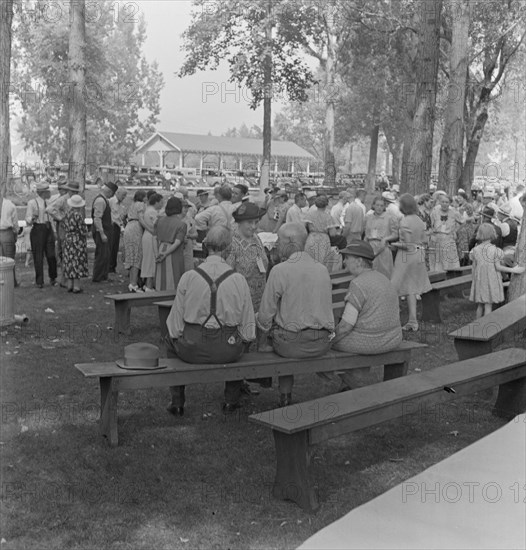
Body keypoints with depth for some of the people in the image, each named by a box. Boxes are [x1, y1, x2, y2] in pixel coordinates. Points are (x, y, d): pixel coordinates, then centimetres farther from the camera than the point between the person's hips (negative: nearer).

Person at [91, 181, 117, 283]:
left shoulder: (104, 200, 14)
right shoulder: (100, 200, -18)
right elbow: (97, 218, -23)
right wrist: (102, 234, -24)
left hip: (106, 230, 10)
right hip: (101, 231, -10)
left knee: (105, 254, 16)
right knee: (102, 254, -6)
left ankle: (103, 276, 25)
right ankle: (97, 278, 3)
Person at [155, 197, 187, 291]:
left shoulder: (161, 220, 4)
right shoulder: (182, 224, -10)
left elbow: (158, 238, 8)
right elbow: (177, 243, -17)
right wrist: (165, 254, -14)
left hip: (161, 249, 5)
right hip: (175, 255, -5)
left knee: (161, 279, 11)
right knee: (173, 280, 2)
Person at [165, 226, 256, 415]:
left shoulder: (188, 277, -11)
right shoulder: (239, 279, -10)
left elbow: (175, 325, -6)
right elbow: (248, 328, -4)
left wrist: (177, 333, 15)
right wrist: (245, 337, 17)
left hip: (192, 349, 0)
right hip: (228, 351, 1)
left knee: (172, 341, 33)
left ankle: (177, 402, 37)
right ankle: (231, 400, 40)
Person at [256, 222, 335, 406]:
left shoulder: (279, 270, -12)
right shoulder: (322, 269, 4)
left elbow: (266, 314, -8)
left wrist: (261, 344, 6)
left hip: (293, 343, -5)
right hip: (322, 343, 5)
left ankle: (285, 396, 28)